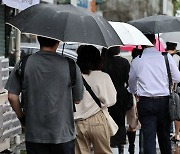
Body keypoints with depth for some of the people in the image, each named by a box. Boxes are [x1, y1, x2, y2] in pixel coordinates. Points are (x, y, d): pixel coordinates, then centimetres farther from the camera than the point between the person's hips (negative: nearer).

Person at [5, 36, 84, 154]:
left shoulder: (24, 64, -6)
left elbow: (12, 96, -5)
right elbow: (77, 99, 1)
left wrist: (22, 117, 10)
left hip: (34, 135, 1)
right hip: (64, 134, -1)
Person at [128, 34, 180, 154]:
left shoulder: (136, 61, -1)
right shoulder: (166, 57, -4)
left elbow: (131, 84, 12)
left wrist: (136, 93, 34)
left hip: (145, 103, -1)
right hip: (164, 101, 1)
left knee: (148, 136, -1)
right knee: (164, 135, 14)